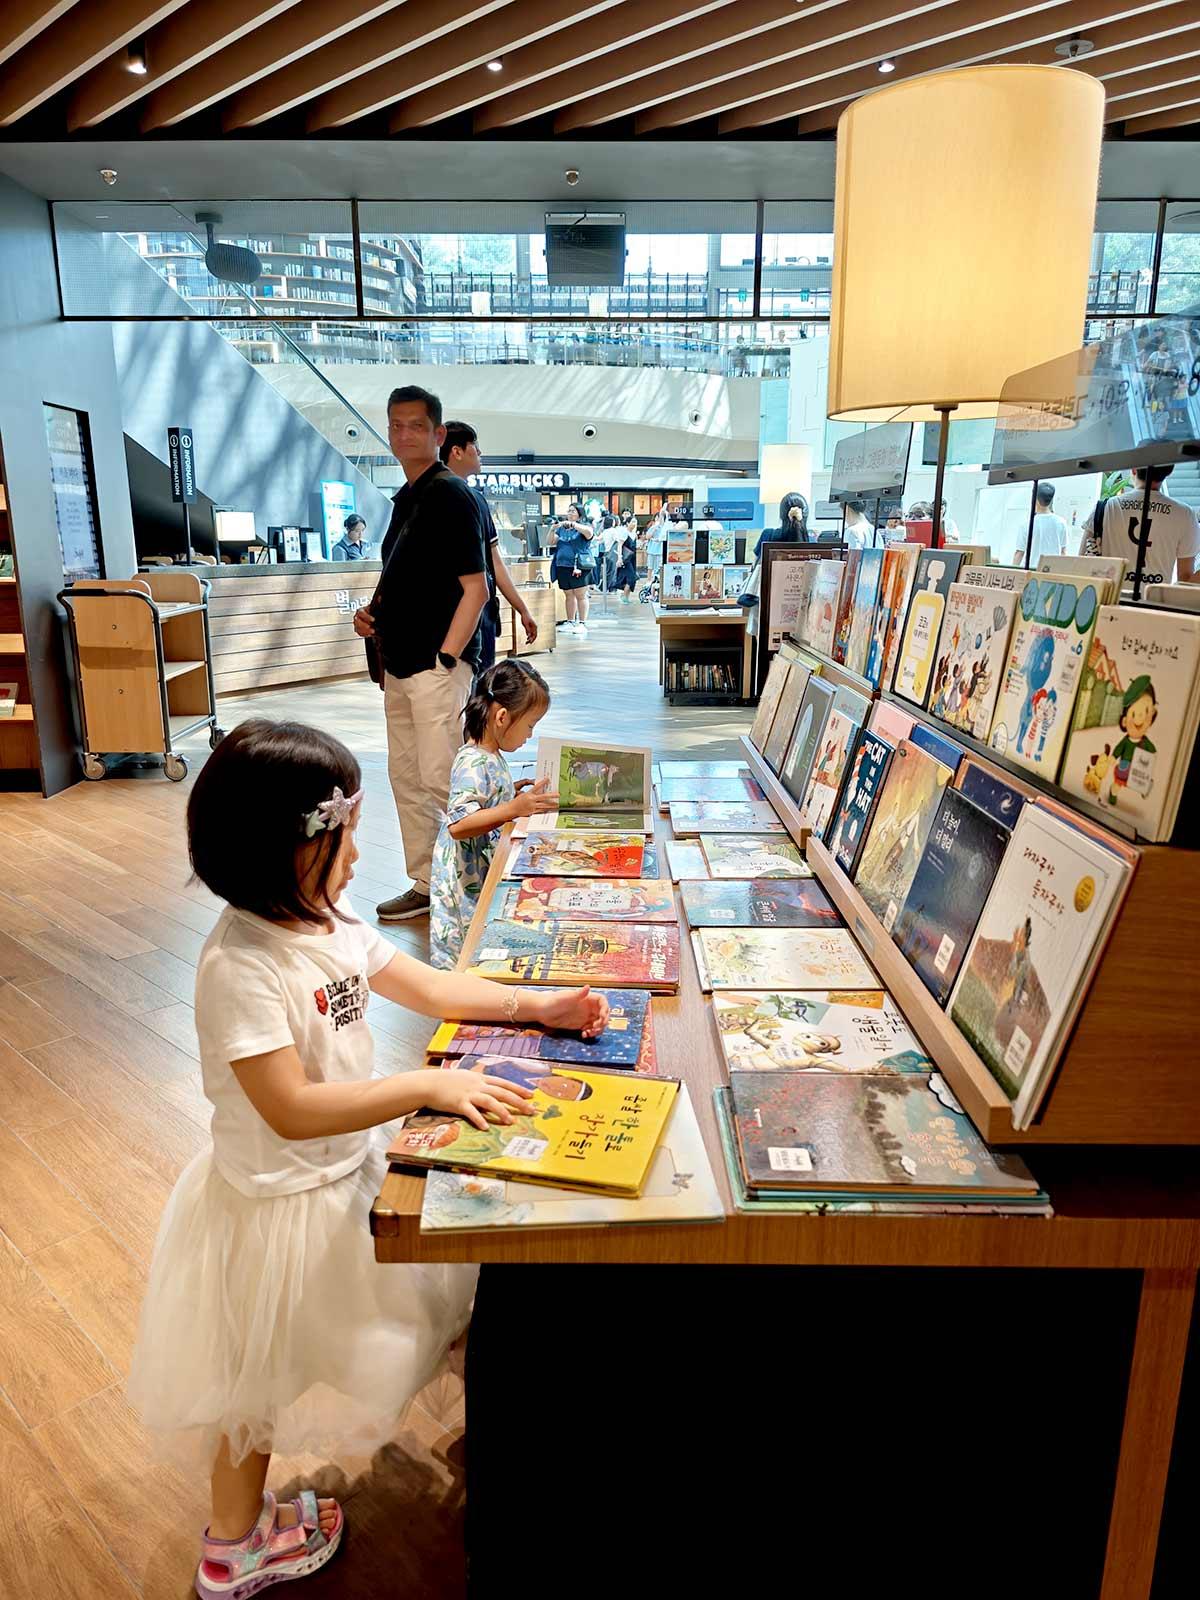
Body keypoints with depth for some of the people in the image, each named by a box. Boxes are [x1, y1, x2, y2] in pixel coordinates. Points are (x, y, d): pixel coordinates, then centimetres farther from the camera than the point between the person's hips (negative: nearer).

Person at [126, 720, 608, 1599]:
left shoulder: (329, 920, -6)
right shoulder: (241, 966, -32)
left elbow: (428, 986, 4)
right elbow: (291, 1109, -33)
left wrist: (537, 1004, -3)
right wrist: (430, 1087, -32)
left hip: (344, 1173, 8)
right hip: (280, 1201, -8)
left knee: (279, 1370, 27)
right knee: (256, 1378, 18)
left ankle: (247, 1520, 51)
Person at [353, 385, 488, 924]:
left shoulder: (450, 494, -9)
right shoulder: (404, 499, 17)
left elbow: (475, 587, -15)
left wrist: (445, 659, -20)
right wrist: (372, 613, 8)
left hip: (437, 663, -9)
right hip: (399, 661, 9)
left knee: (440, 779, -10)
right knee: (406, 777, 13)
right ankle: (425, 884, 23)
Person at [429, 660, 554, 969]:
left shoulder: (491, 756, 9)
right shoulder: (473, 763, -22)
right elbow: (458, 825, -32)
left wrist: (514, 794, 14)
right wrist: (514, 808, -37)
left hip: (490, 871, 10)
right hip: (470, 882, -10)